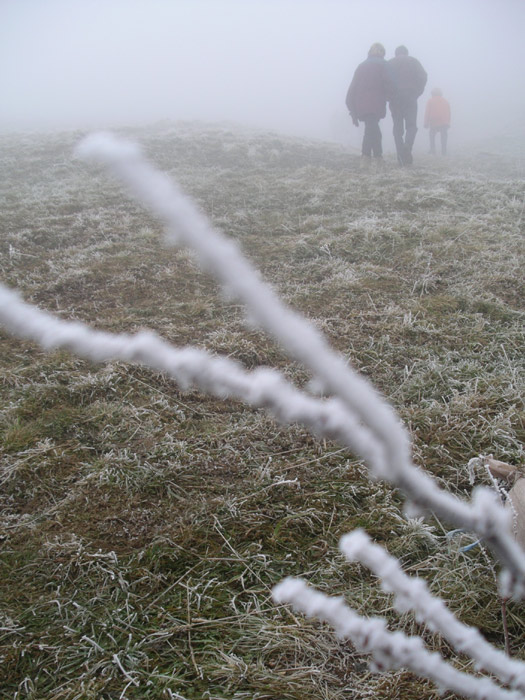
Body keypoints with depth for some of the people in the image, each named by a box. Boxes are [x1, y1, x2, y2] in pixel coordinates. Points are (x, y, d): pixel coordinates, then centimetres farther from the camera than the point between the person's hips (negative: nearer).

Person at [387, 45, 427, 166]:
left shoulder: (389, 63, 12)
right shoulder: (413, 61, 10)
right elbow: (423, 76, -2)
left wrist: (389, 96, 7)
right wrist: (417, 93, 6)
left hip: (394, 99, 1)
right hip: (410, 98, -1)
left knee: (397, 128, 5)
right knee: (411, 126, 3)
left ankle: (401, 157, -2)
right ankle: (407, 147, -27)